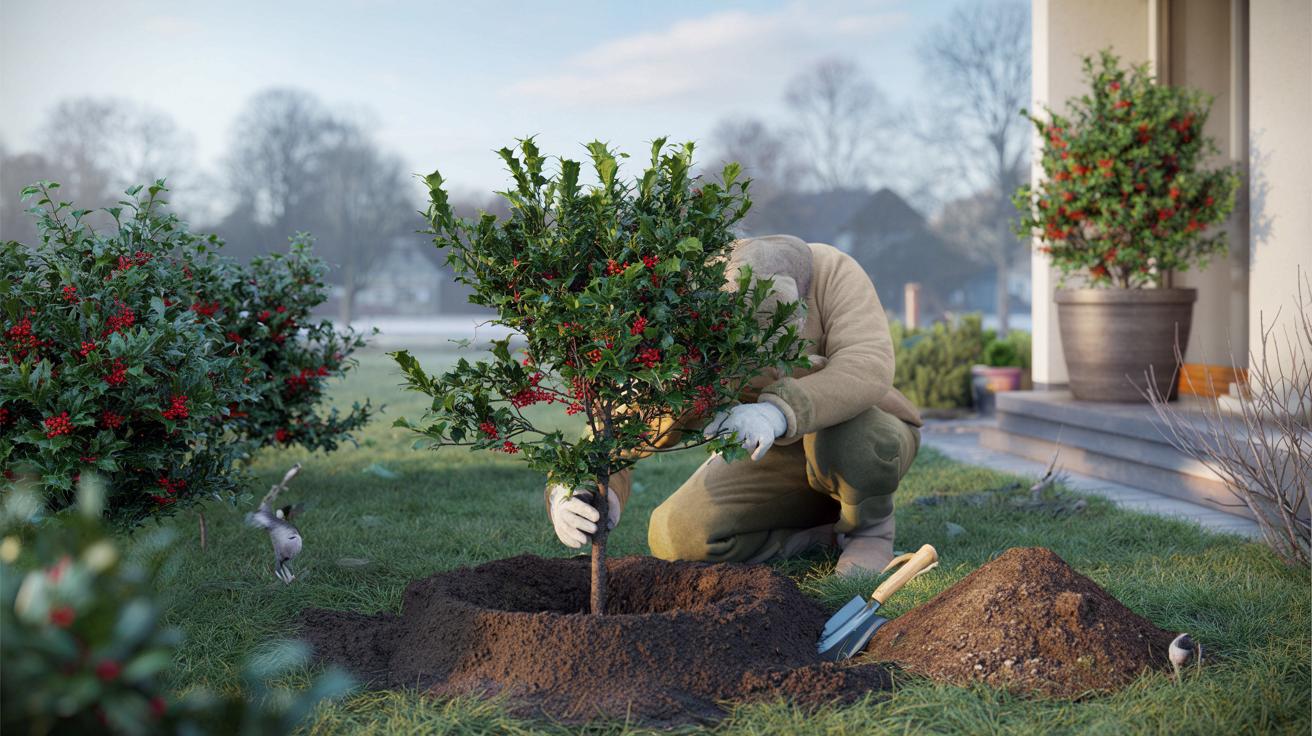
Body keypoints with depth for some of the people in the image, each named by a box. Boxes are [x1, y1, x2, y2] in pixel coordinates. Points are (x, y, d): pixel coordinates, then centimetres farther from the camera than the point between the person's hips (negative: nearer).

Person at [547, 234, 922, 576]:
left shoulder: (833, 272, -29)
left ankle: (872, 526, -7)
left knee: (844, 435, -40)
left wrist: (776, 413, -62)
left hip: (865, 434, -3)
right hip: (777, 456, 3)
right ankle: (830, 528, 1)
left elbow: (867, 369, -45)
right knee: (676, 538, -20)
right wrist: (576, 499, -51)